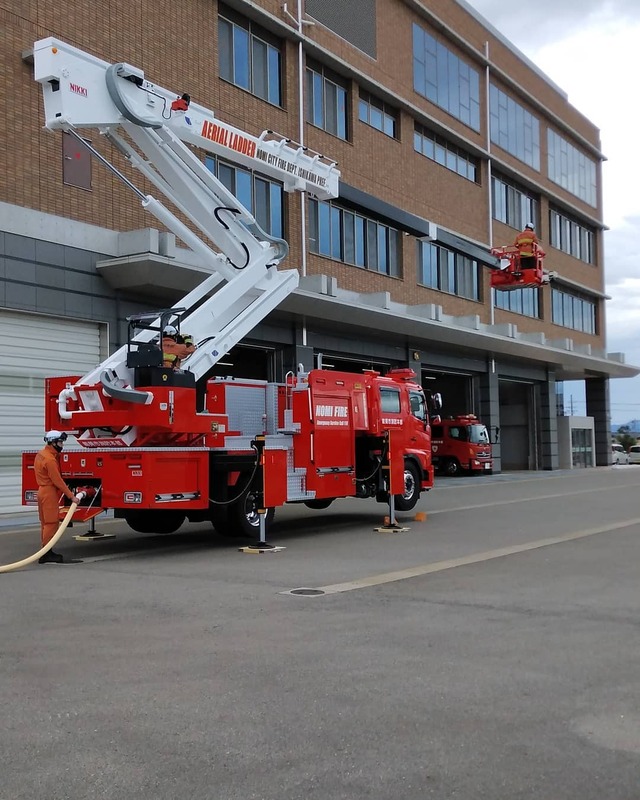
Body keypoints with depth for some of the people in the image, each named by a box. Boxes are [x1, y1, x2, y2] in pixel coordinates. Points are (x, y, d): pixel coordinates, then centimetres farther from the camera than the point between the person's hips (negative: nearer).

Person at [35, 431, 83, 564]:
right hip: (49, 492, -10)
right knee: (51, 523, -8)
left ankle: (46, 552, 18)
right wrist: (72, 496, -18)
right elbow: (58, 481, -21)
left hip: (43, 491, 10)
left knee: (46, 523, 13)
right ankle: (46, 554, -8)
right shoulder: (50, 460, -20)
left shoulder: (41, 454, 11)